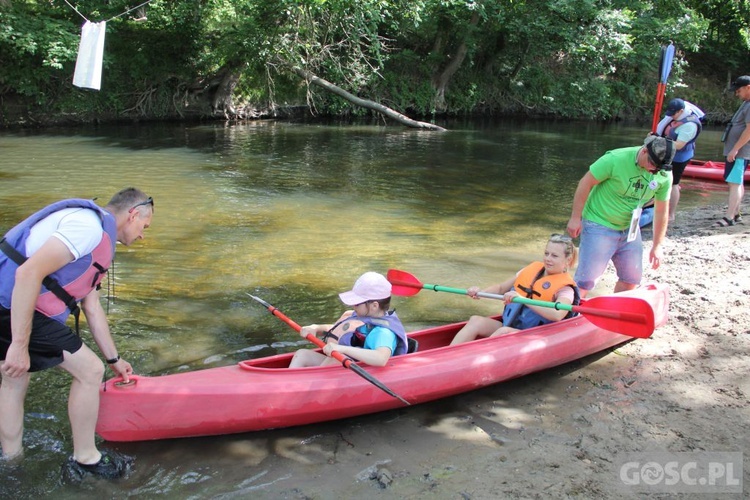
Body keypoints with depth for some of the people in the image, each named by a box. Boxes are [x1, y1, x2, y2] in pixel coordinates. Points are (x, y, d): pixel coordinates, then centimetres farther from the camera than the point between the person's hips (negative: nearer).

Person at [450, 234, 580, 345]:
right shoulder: (532, 270, 11)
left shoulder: (564, 288, -6)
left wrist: (522, 299, -36)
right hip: (508, 326, 6)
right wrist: (479, 292, -2)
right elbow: (501, 287, 19)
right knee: (476, 321, -19)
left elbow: (557, 315, -27)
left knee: (503, 331, -34)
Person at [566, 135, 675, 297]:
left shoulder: (664, 175, -6)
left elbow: (661, 210, 4)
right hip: (599, 226, -6)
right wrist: (575, 218, -14)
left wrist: (657, 245, 5)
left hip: (630, 229, 6)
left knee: (632, 279, 13)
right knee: (586, 280, -8)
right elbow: (585, 183, -16)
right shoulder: (615, 159, -23)